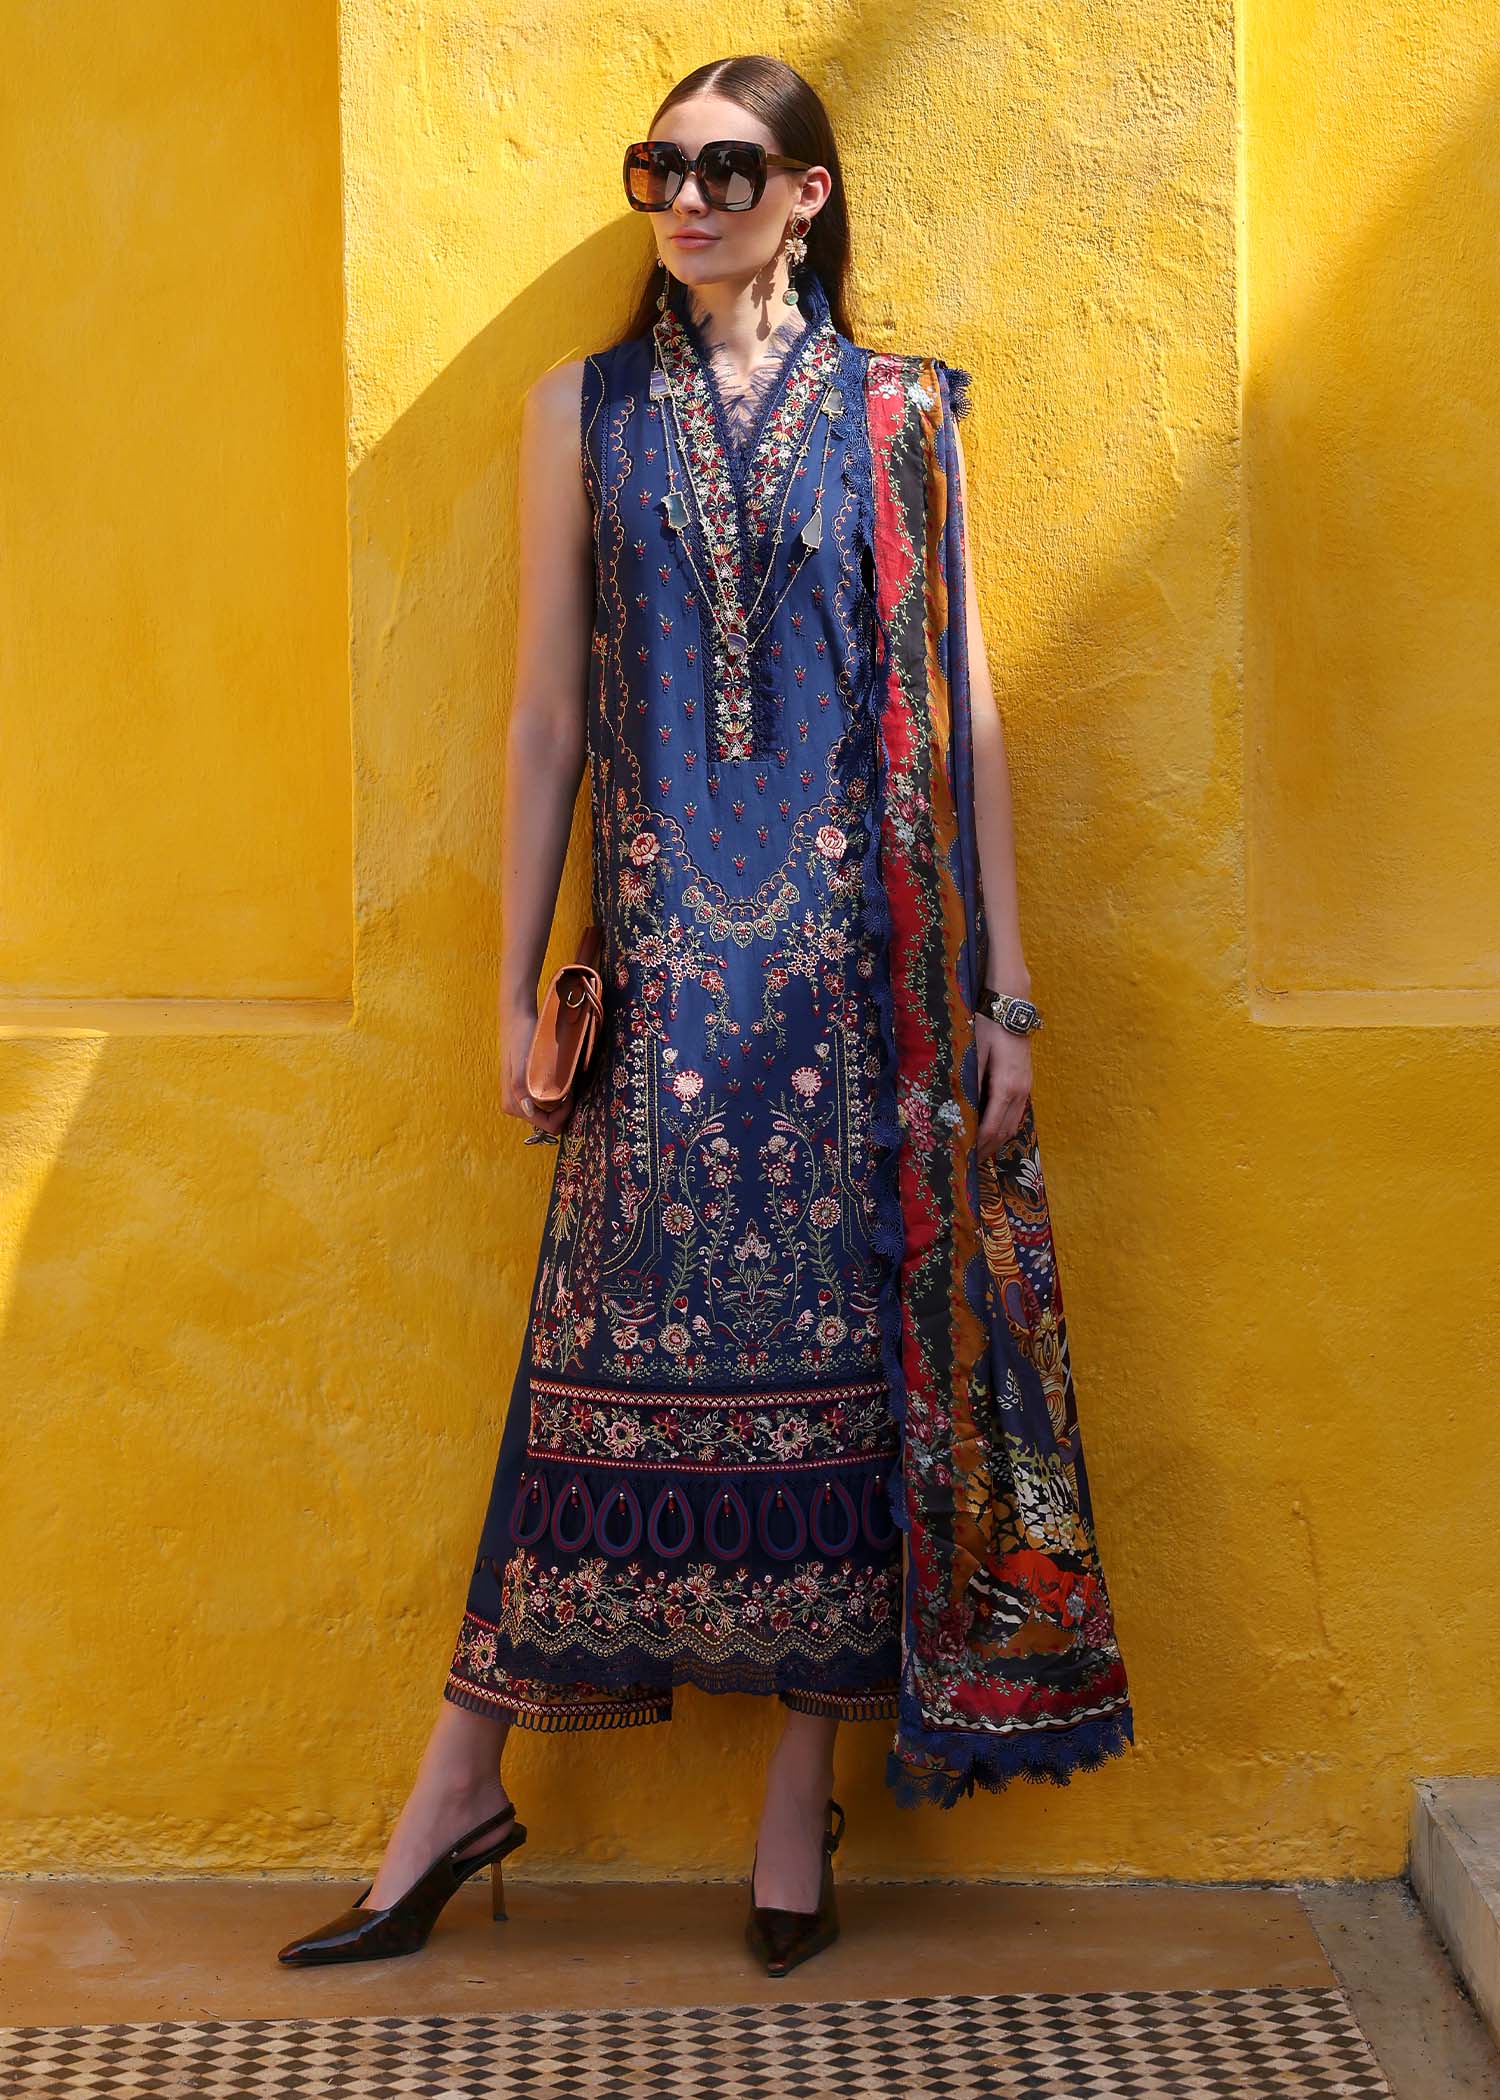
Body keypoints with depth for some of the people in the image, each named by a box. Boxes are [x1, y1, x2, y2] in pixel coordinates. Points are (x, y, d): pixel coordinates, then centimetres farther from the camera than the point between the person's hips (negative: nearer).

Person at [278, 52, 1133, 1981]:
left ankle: (804, 1790, 16)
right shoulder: (582, 411, 9)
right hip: (663, 958, 0)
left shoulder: (898, 417, 6)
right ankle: (461, 1788, 12)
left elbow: (960, 707, 5)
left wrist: (1000, 993, 0)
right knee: (611, 1357, 0)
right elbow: (545, 712, 8)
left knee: (850, 1352, 3)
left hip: (860, 959, 0)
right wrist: (516, 986, 4)